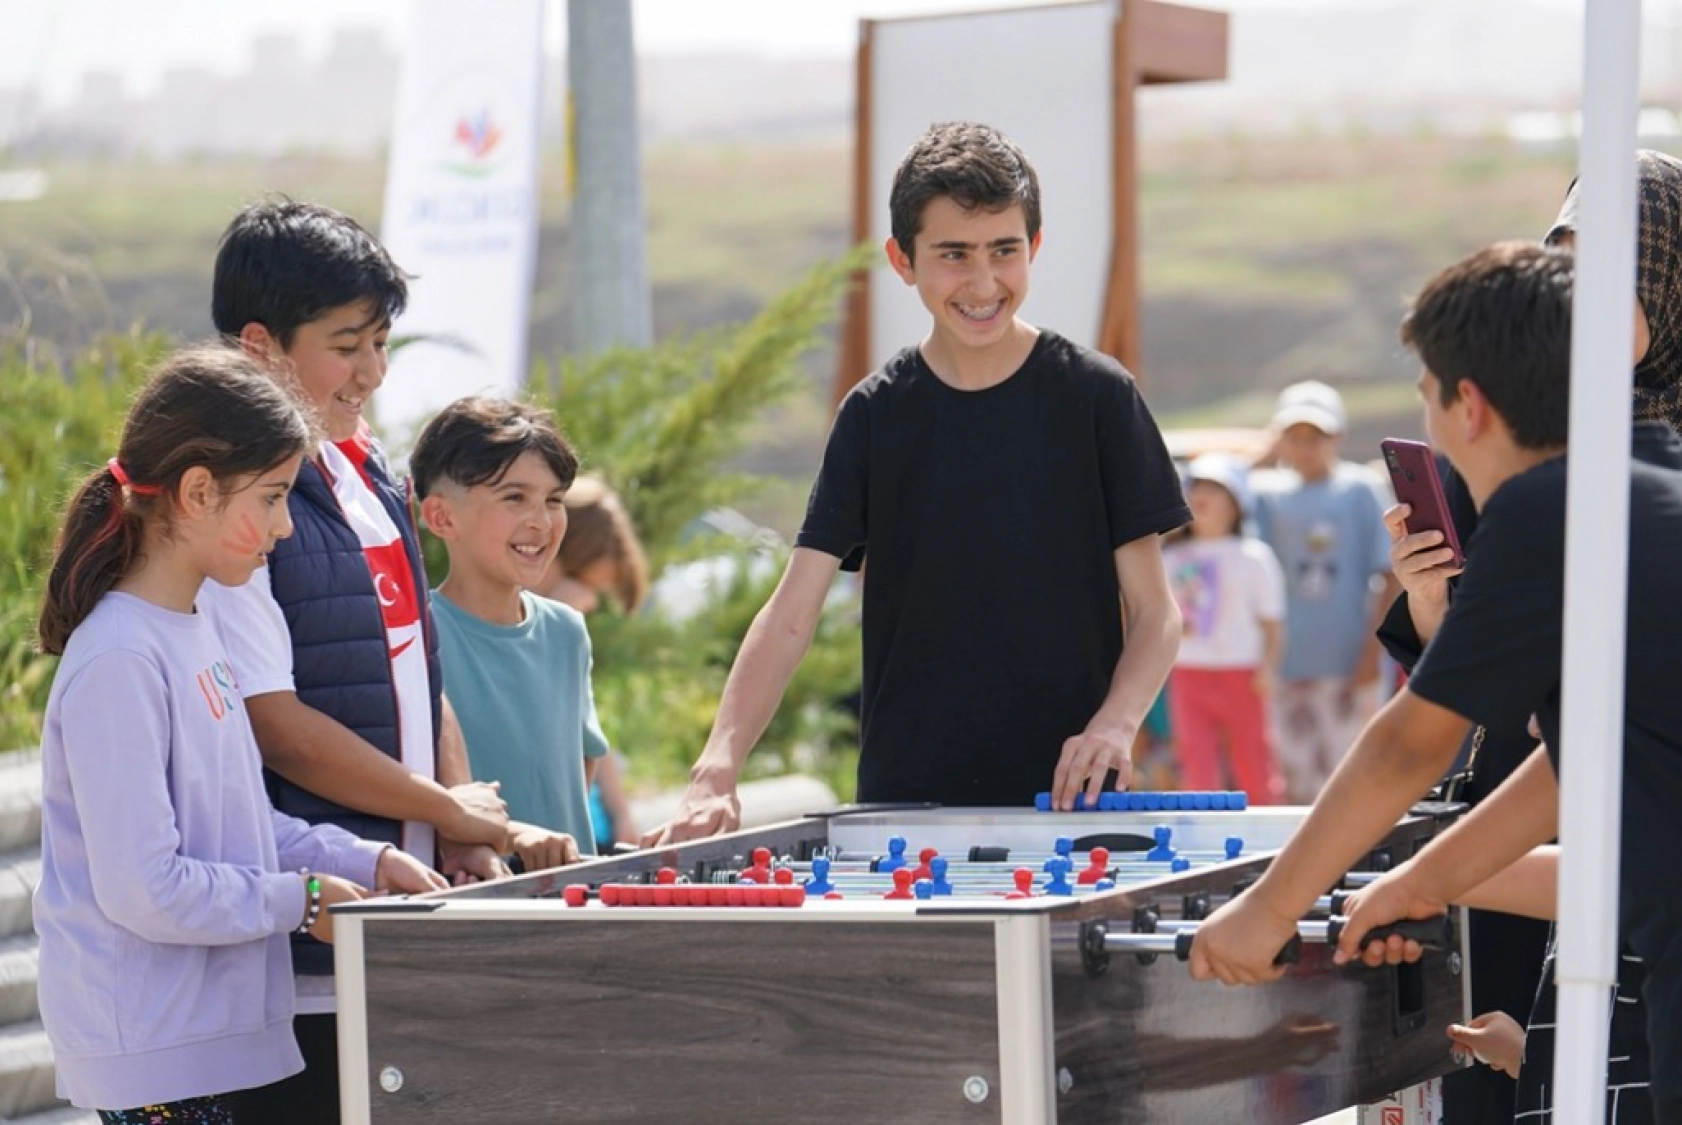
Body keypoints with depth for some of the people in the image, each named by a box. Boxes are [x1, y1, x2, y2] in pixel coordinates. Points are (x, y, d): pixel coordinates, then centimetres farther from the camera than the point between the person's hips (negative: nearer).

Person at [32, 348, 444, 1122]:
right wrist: (302, 901, -11)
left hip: (210, 1033, 9)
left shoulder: (197, 630, 11)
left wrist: (368, 863, 8)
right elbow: (143, 889, -22)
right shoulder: (119, 661, -20)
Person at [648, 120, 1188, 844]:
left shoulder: (1097, 397, 0)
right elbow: (791, 616, -1)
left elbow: (1153, 610, 3)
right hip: (904, 799, 1)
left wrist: (1116, 722, -17)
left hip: (1064, 798, -1)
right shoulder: (876, 414, 4)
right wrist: (716, 772, -15)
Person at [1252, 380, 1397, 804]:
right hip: (1289, 669, 3)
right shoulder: (1268, 495, 7)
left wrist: (1372, 654, -9)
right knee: (1298, 790, 9)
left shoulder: (1360, 488, -2)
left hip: (1347, 669, -3)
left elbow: (1391, 578, -3)